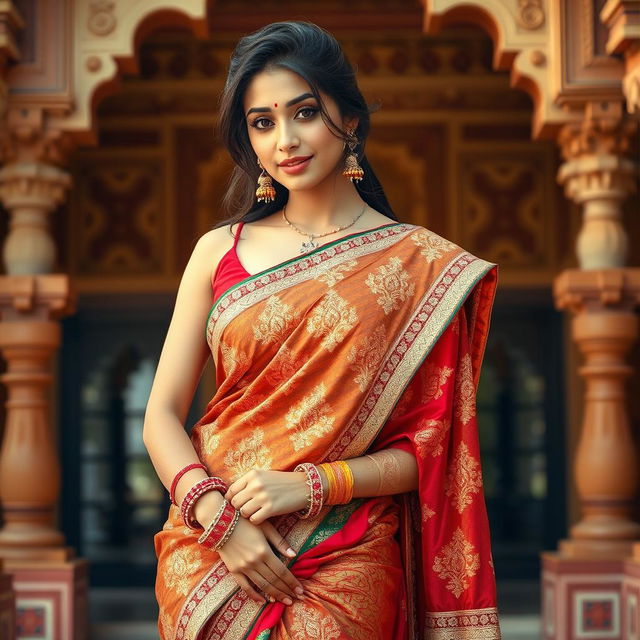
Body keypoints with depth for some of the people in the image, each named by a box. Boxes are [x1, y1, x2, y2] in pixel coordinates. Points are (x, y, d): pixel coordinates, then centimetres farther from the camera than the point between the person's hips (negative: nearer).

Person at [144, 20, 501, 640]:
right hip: (209, 553, 2)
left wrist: (311, 485, -15)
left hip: (345, 570, -2)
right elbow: (162, 414, 2)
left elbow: (427, 447, -1)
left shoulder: (424, 265, -1)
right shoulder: (220, 251, 4)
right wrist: (217, 515, -13)